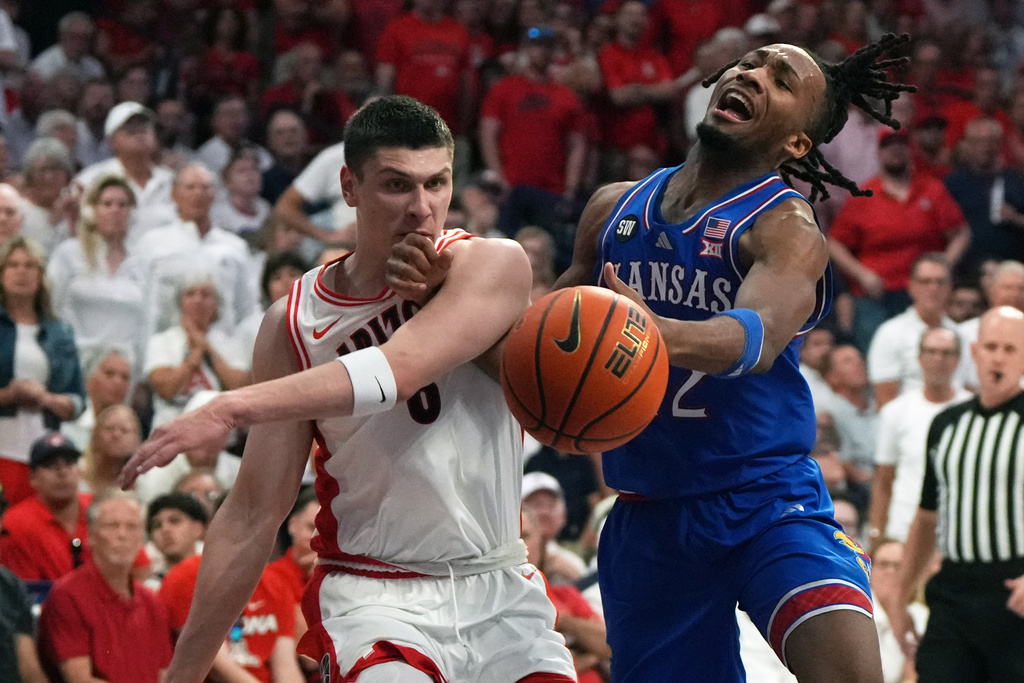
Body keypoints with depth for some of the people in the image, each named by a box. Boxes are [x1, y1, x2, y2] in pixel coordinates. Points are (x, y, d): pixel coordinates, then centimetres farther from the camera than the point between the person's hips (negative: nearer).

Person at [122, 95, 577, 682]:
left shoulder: (494, 267, -8)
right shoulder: (293, 325, -2)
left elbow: (396, 370, -27)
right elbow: (255, 513, 2)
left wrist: (233, 408, -36)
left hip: (501, 590, 1)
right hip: (373, 594, -1)